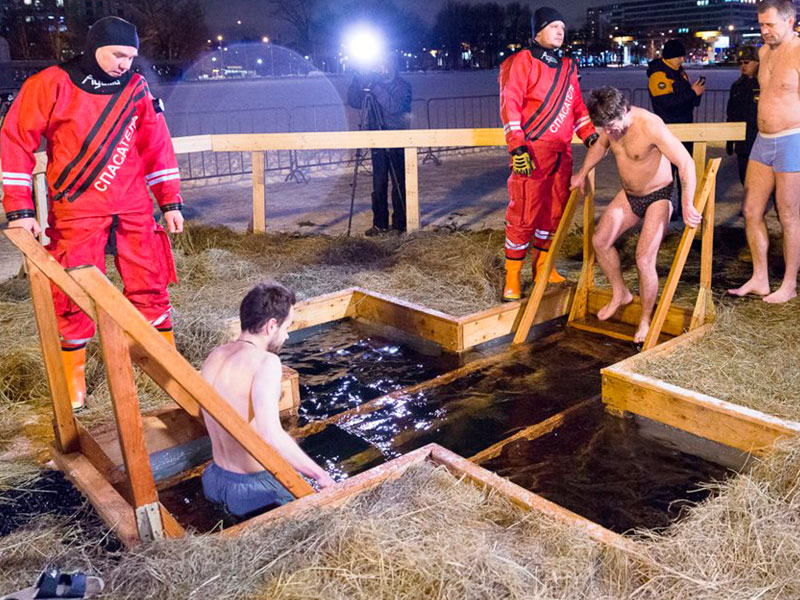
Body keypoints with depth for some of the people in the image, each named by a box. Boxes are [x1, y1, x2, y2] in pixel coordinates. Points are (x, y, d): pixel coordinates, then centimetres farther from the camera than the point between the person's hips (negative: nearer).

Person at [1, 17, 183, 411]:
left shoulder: (136, 88, 4)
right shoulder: (52, 85, -6)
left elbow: (157, 148, 9)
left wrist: (170, 202, 5)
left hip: (134, 208, 3)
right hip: (76, 211, -2)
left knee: (150, 286, 5)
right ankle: (73, 377, 20)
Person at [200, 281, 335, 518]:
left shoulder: (214, 357, 1)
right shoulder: (265, 361, -24)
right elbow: (272, 437, -34)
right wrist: (320, 475, -25)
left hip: (215, 481, 8)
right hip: (253, 490, -8)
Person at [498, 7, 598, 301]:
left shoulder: (567, 67, 18)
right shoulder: (523, 61, -3)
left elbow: (577, 104, 24)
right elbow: (509, 104, -11)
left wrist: (589, 134, 12)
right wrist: (517, 146, -20)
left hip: (561, 152, 7)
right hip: (531, 151, -7)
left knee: (555, 211, 10)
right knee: (524, 214, -7)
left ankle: (542, 267, 23)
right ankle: (512, 277, 3)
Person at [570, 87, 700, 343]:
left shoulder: (650, 125, -31)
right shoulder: (610, 123, -9)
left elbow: (686, 162, -31)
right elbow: (600, 145, 16)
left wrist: (687, 204, -35)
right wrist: (582, 173, 16)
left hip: (658, 196, -7)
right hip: (628, 194, 7)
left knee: (644, 259, -15)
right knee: (600, 241, 5)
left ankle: (646, 320, 4)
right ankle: (620, 293, 27)